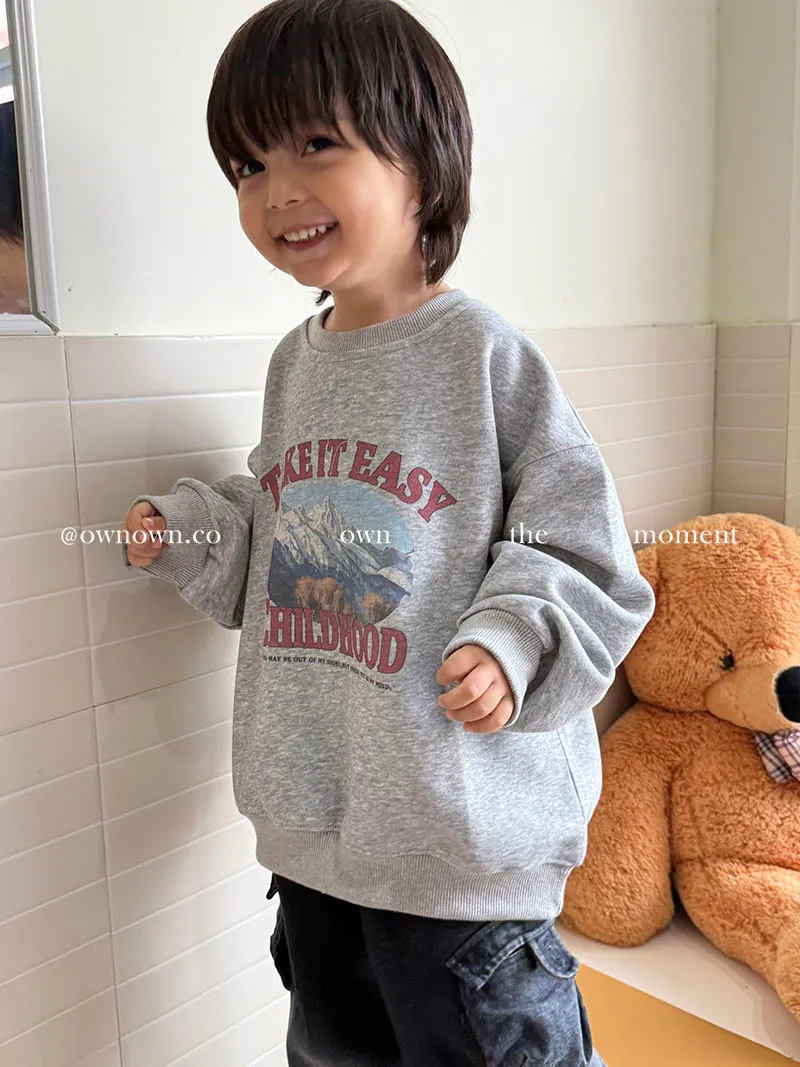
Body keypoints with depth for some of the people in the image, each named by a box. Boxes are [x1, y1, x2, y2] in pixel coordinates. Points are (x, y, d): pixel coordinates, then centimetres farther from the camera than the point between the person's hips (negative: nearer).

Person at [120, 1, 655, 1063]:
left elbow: (578, 544, -12)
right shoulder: (296, 361, 5)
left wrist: (513, 647, -28)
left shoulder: (485, 354, -14)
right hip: (311, 816, 7)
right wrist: (193, 534, 0)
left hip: (460, 824, -6)